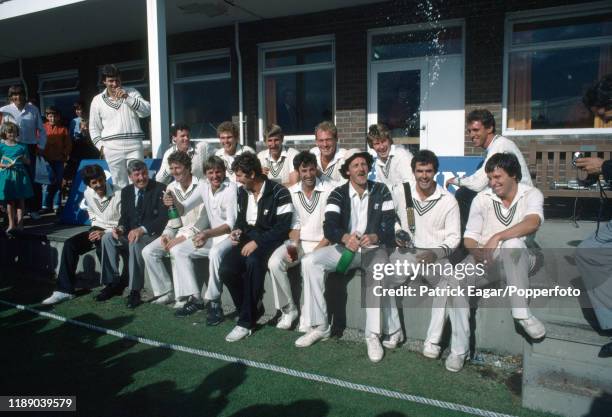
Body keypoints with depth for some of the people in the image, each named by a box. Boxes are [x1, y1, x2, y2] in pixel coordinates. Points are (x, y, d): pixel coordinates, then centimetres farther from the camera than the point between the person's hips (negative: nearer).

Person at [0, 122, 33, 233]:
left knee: (20, 199, 3)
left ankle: (20, 222, 10)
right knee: (10, 200, 4)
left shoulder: (22, 146, 4)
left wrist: (24, 159, -11)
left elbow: (28, 162, 9)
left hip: (20, 174, 1)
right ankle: (11, 223, 10)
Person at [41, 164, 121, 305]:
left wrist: (105, 233, -24)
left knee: (102, 248, -35)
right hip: (97, 229, 6)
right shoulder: (88, 194, 1)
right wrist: (95, 229, 2)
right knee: (70, 244, -14)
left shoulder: (118, 194, -18)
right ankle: (64, 290, -10)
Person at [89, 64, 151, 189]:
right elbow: (94, 128, 14)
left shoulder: (131, 92, 10)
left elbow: (146, 111, -3)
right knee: (120, 185, 1)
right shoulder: (97, 100, 11)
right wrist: (101, 146, 2)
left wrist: (127, 98, -11)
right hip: (112, 147, 1)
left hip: (134, 145, 0)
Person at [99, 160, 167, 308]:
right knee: (107, 238, -17)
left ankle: (135, 291, -24)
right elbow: (124, 216, 15)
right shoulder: (126, 191, 11)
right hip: (131, 233, 6)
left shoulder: (160, 189, -9)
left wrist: (142, 229, -29)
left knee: (135, 242, -35)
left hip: (153, 234, -6)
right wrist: (121, 227, -10)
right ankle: (113, 283, -5)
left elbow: (164, 218, -16)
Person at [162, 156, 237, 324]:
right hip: (211, 235, 8)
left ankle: (214, 303, -23)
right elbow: (185, 208, 5)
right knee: (177, 250, -3)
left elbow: (231, 224, -23)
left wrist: (208, 234, -38)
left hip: (230, 235, -7)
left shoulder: (231, 188, -17)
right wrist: (175, 202, -19)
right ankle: (194, 298, -1)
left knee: (215, 253, -37)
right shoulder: (204, 186, 2)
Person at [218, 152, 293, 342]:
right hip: (248, 238, 6)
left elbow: (283, 227, -17)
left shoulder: (278, 193, -12)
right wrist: (237, 231, 1)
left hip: (268, 240, -6)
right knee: (226, 270, -21)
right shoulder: (242, 192, 10)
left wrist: (257, 242, -22)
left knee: (253, 262, -38)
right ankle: (254, 309, 2)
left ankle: (246, 321, -22)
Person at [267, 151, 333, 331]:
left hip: (322, 243, -4)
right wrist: (294, 245, -12)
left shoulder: (329, 189, -9)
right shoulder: (291, 192, 6)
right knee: (274, 262, -22)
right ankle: (288, 309, -2)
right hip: (299, 242, 4)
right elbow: (294, 224, 6)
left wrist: (319, 249, -18)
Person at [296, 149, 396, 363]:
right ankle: (319, 326, -8)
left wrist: (374, 237, -32)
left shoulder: (381, 191, -1)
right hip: (345, 246, 2)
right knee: (309, 262, -20)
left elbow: (389, 225, -9)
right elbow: (328, 227, -14)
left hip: (374, 246, -2)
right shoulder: (338, 194, 0)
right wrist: (346, 237, -37)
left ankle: (373, 335, -25)